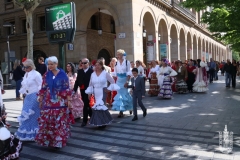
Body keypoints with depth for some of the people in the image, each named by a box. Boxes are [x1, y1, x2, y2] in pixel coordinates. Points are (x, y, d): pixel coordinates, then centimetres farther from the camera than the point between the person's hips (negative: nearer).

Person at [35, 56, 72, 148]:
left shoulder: (62, 74, -3)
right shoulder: (46, 75, 4)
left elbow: (66, 88, -2)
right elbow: (43, 89, 7)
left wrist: (69, 100, -5)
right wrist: (40, 100, 8)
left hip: (60, 103, -2)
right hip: (48, 102, 2)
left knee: (60, 122, 4)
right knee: (47, 122, 2)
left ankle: (59, 140, 17)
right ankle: (48, 139, 18)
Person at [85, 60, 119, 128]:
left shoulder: (105, 73, -1)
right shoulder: (92, 74, 10)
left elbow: (113, 82, 2)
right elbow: (90, 85, 15)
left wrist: (109, 89, -5)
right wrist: (89, 93, 8)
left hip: (103, 93, -4)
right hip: (95, 93, 4)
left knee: (101, 106, -10)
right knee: (97, 106, 2)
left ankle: (103, 122, 4)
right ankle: (99, 122, 15)